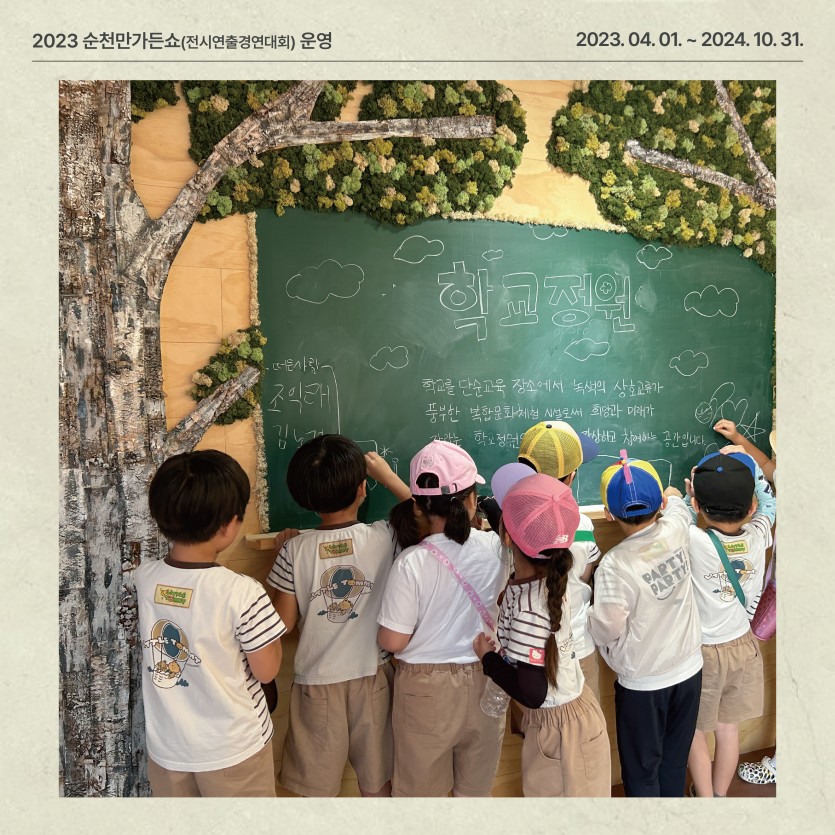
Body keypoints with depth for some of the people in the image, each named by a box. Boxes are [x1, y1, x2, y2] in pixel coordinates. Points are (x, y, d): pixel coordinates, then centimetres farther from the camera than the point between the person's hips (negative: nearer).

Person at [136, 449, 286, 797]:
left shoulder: (143, 578, -14)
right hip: (233, 749, -4)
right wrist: (266, 619, -4)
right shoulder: (242, 592, -29)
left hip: (166, 746, 4)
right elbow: (266, 671, -17)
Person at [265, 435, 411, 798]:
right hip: (373, 677, 1)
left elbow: (283, 621, -8)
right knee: (377, 781, 23)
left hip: (317, 682, 0)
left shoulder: (295, 550, -18)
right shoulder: (385, 537, -17)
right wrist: (389, 476, 3)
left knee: (318, 788, 20)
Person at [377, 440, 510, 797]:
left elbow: (392, 641, -18)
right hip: (484, 683, 3)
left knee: (420, 789, 23)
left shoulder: (411, 563, -25)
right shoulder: (496, 548, -14)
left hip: (427, 690, -3)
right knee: (477, 788, 26)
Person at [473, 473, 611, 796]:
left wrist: (488, 657, -14)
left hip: (559, 725, -7)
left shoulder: (527, 606, -35)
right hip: (573, 707, 7)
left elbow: (531, 693, -29)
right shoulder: (555, 573, -14)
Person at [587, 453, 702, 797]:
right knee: (675, 762, 24)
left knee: (642, 771, 17)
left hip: (643, 683, -5)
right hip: (689, 671, 5)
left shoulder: (614, 564, -29)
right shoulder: (676, 531, -16)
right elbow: (675, 497, 7)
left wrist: (592, 614, -4)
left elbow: (607, 629, -22)